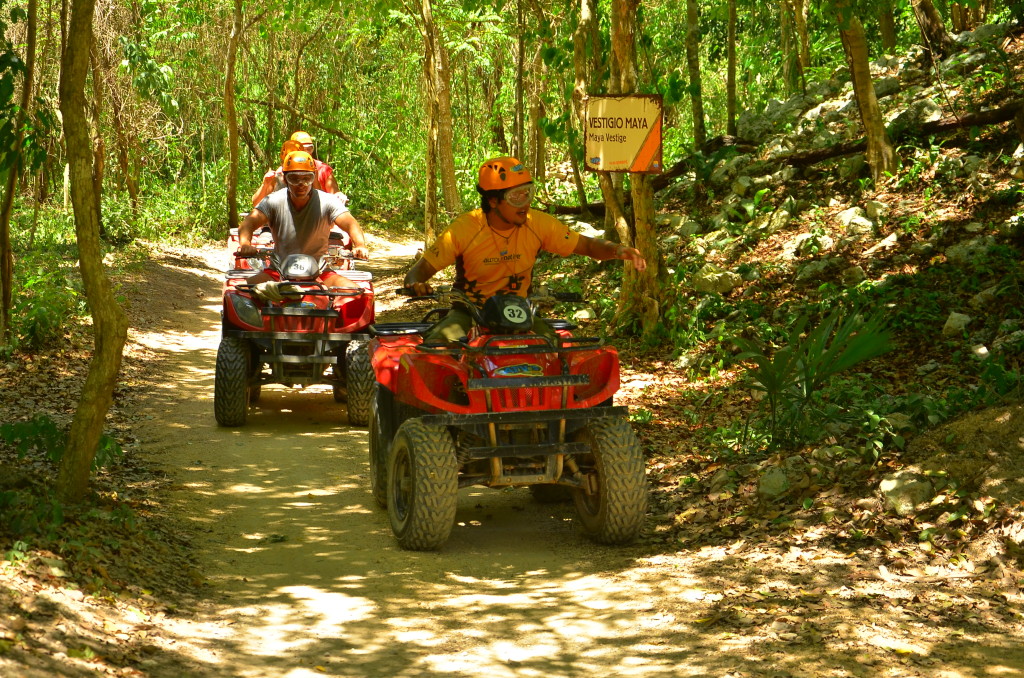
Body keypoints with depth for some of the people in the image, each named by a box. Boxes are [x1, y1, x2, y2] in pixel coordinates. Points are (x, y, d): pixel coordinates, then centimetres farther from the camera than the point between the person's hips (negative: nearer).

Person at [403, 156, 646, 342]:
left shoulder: (539, 225, -7)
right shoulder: (464, 228, -15)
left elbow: (586, 245, -1)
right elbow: (420, 269, -13)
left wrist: (617, 250, -23)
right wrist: (416, 284, -37)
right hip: (469, 311, -2)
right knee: (438, 343, -31)